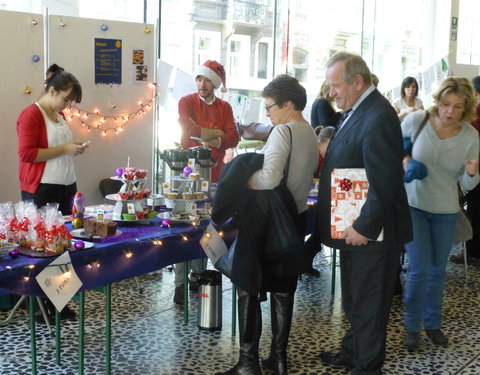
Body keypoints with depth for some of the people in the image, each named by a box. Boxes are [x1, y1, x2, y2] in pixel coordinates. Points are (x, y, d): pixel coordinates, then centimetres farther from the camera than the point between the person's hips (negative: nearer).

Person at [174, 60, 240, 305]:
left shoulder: (224, 108, 12)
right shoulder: (187, 102, 2)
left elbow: (233, 138, -1)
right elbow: (190, 131, -16)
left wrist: (203, 135, -15)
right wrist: (218, 133, -5)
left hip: (213, 174, 4)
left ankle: (198, 275, 18)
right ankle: (180, 283, -3)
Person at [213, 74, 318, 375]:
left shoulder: (283, 131, -16)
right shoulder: (310, 133, 10)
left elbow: (270, 178, -26)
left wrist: (238, 180, -13)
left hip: (269, 221, -8)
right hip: (294, 217, 9)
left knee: (248, 287, 0)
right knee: (283, 289, 13)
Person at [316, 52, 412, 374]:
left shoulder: (377, 118, -24)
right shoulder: (358, 110, 8)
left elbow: (384, 182, -27)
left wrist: (365, 228, -23)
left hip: (369, 233, -10)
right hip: (354, 226, 10)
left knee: (368, 305, 6)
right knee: (354, 300, 24)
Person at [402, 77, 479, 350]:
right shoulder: (416, 120, -15)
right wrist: (405, 160, -17)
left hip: (446, 210, 2)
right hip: (413, 205, -2)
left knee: (438, 270, 14)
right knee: (420, 270, -5)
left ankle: (433, 323, 34)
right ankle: (412, 326, 16)